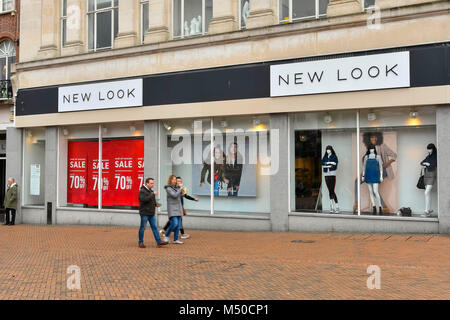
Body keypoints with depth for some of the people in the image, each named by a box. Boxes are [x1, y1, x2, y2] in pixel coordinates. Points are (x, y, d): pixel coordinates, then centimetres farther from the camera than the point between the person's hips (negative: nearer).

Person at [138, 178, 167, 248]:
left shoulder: (151, 191, 15)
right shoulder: (142, 191, -11)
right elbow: (144, 199, -28)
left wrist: (155, 204, 7)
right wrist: (153, 194, -26)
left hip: (151, 213, 8)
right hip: (144, 213, -8)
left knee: (154, 227, 4)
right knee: (142, 228, 2)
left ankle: (158, 241, 3)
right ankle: (141, 242, 13)